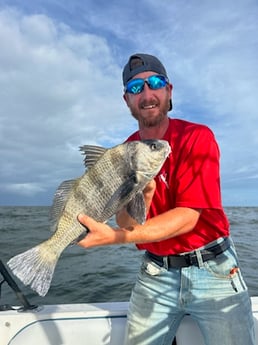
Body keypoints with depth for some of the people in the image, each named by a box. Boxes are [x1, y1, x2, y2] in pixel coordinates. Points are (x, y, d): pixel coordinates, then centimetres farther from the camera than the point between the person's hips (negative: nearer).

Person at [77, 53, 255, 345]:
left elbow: (188, 217, -21)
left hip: (212, 269, -2)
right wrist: (142, 196, -28)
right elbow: (126, 225, -6)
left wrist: (113, 238, -31)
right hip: (156, 275, 3)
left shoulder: (197, 137, -13)